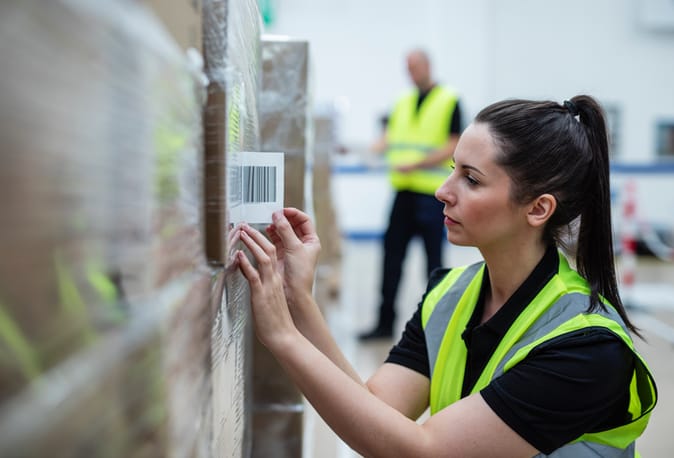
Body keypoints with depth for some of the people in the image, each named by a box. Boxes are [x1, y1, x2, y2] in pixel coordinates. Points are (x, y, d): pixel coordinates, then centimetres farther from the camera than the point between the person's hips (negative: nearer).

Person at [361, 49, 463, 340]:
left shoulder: (449, 100, -2)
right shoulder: (403, 102, 15)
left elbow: (453, 147, -9)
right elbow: (389, 137, 11)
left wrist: (416, 165, -18)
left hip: (432, 192, -5)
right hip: (403, 189, 5)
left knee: (433, 256, 3)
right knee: (392, 253, 6)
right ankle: (385, 322, 14)